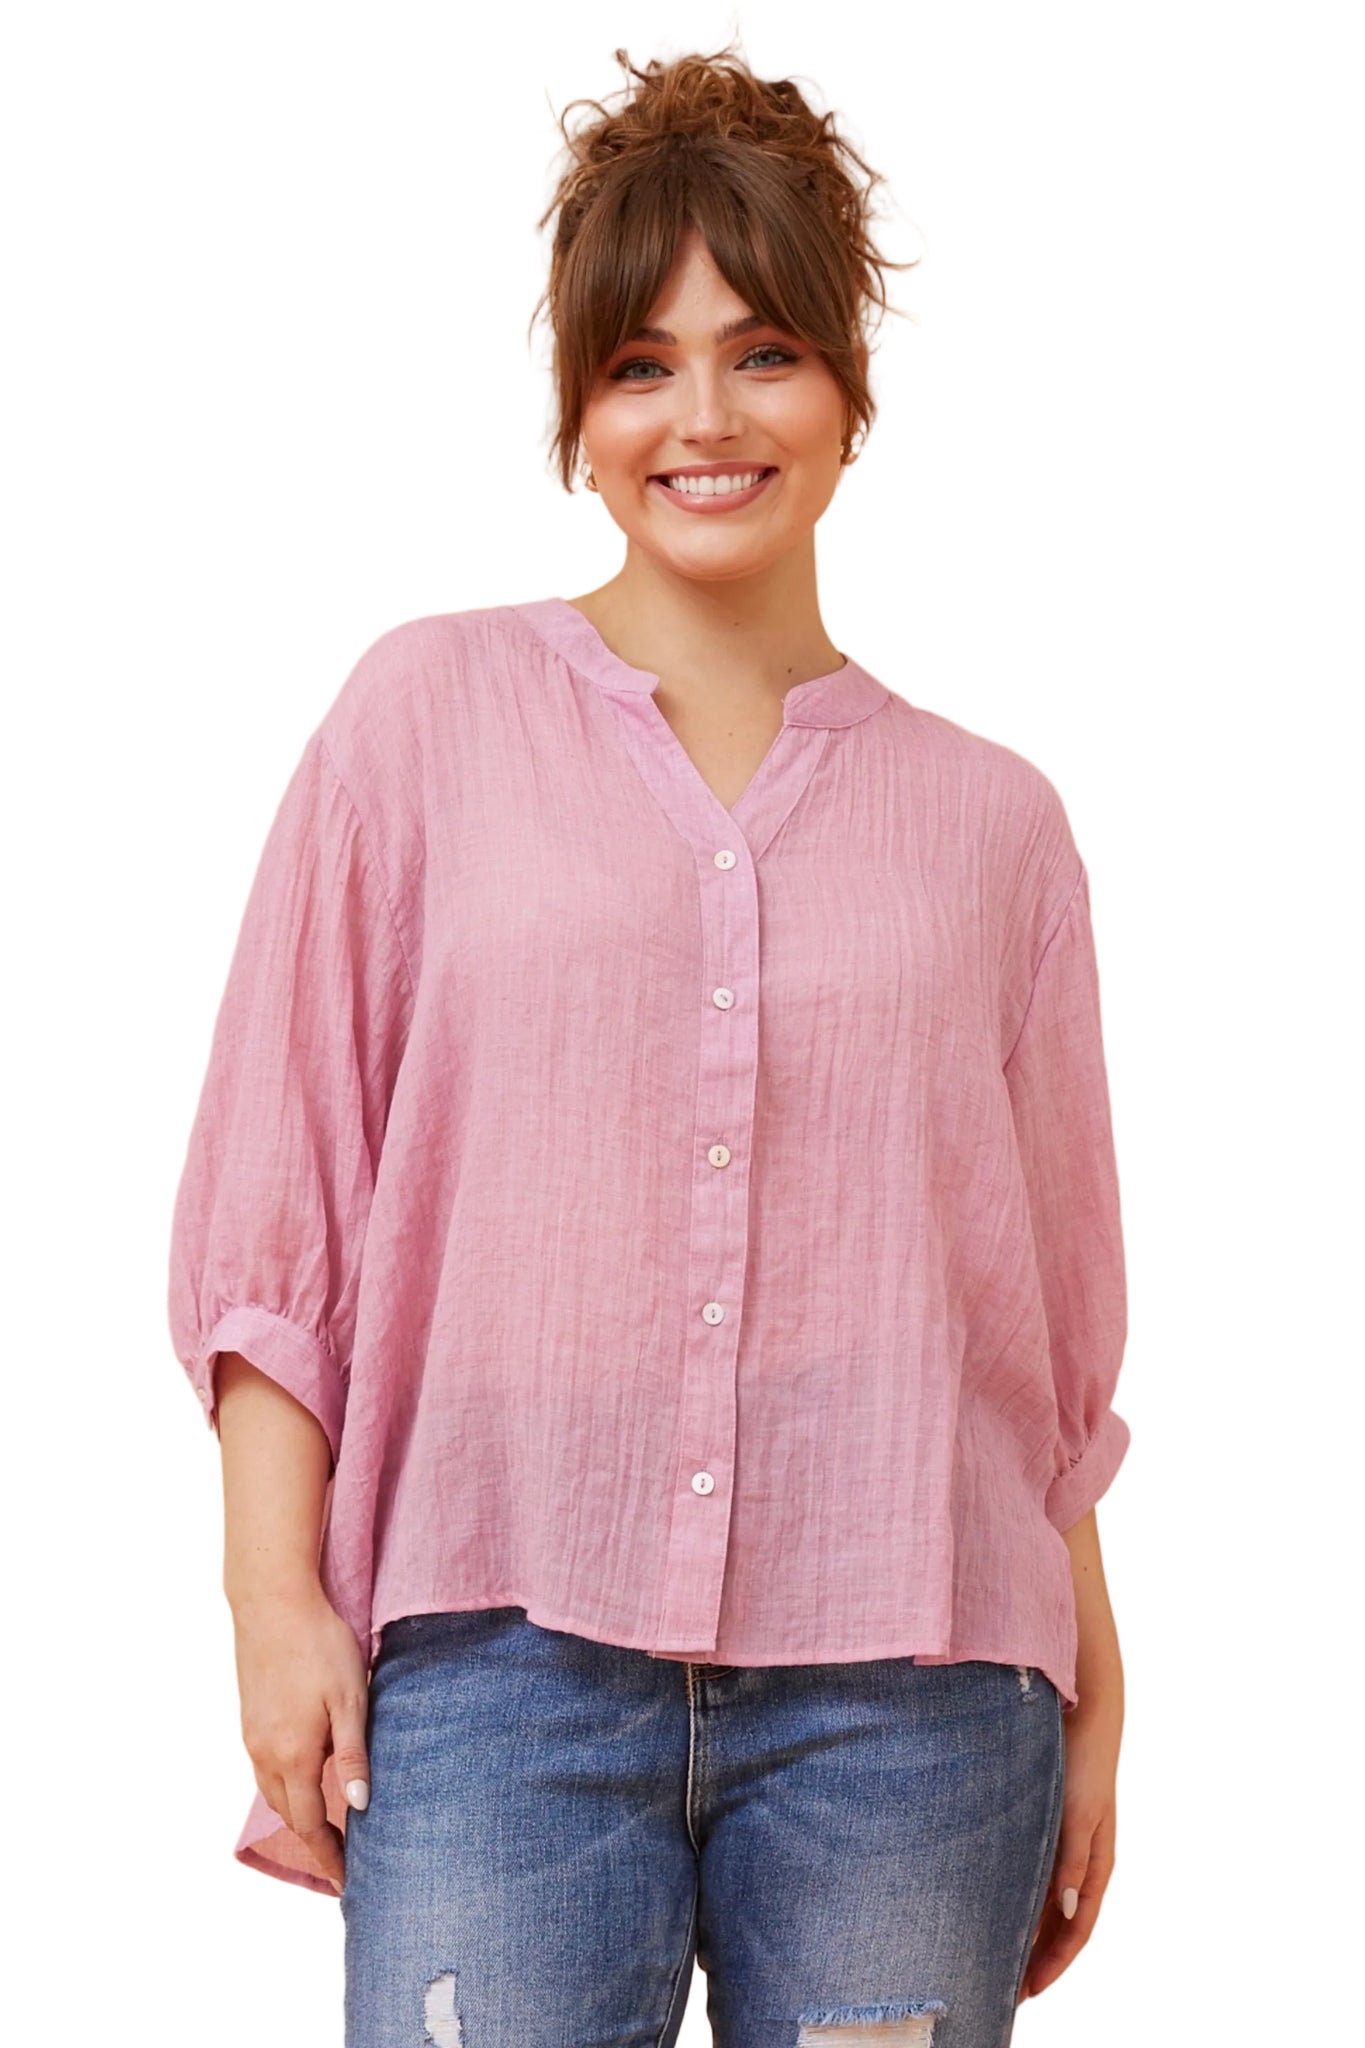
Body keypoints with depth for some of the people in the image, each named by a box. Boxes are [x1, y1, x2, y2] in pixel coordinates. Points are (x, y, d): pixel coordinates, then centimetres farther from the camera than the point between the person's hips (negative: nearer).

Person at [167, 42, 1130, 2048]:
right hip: (503, 1656, -1)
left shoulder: (990, 822, 10)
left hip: (900, 1690, 1)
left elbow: (1052, 1329, 14)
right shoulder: (429, 717, 6)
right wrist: (280, 1599, -2)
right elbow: (276, 1205, 4)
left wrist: (1093, 1711, 11)